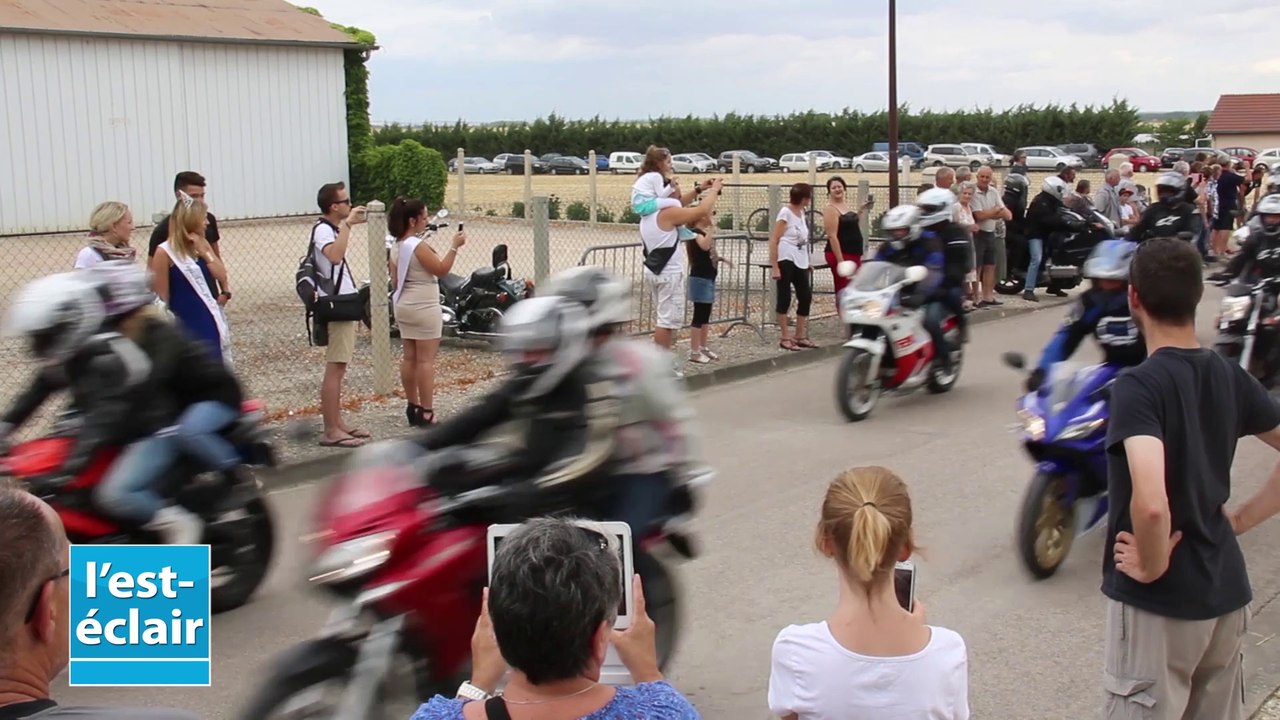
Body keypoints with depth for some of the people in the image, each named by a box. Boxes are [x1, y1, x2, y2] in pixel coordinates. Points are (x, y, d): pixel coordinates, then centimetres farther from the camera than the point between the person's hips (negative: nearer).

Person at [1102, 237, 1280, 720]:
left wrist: (1151, 565, -17)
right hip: (1227, 590, 7)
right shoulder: (1229, 377, 1)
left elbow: (1150, 503, -33)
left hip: (1157, 603, -7)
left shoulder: (1139, 385, -20)